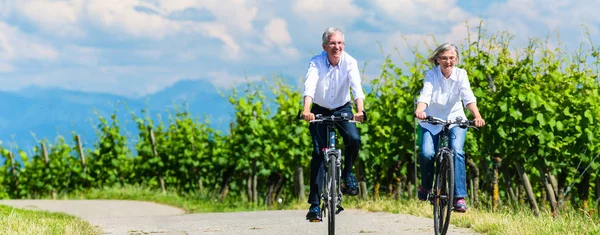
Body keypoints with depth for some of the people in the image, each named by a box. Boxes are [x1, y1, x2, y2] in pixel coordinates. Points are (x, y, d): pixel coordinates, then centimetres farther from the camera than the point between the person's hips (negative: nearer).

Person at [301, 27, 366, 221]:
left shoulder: (349, 62, -18)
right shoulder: (316, 62, -21)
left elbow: (356, 87, -32)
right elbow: (309, 86, -35)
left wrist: (360, 110, -50)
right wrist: (306, 110, -53)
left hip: (342, 109, 1)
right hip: (320, 111, -1)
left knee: (354, 139, -26)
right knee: (319, 152, -11)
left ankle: (347, 173, 5)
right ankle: (315, 205, -8)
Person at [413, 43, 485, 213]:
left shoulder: (460, 74, -13)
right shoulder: (431, 75, -16)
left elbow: (468, 97, -27)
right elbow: (425, 95, -32)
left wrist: (477, 115, -45)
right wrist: (420, 110, -54)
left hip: (455, 119, 0)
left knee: (457, 151, -23)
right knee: (427, 153, -20)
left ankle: (459, 197, -22)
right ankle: (426, 185, 11)